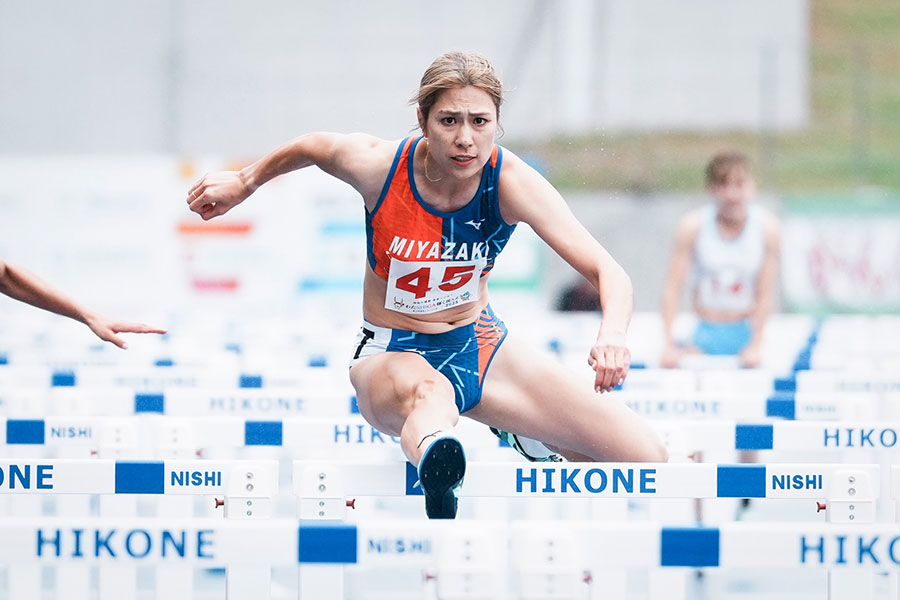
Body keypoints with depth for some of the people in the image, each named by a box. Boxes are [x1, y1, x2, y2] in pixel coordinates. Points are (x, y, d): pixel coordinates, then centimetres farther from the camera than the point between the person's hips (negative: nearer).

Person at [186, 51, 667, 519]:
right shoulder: (377, 165, -21)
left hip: (479, 344, 3)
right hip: (391, 355, -3)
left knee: (646, 457, -6)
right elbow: (310, 147, 3)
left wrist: (612, 335, -47)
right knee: (429, 391, -43)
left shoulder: (512, 182, -21)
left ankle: (523, 437, 27)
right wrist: (244, 182, 20)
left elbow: (609, 274, -26)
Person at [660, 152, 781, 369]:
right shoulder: (693, 226, -9)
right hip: (705, 333, 0)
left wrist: (756, 346, -11)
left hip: (745, 333, 0)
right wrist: (669, 344, -13)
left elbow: (765, 294, -6)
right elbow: (673, 287, -6)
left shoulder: (768, 227, -8)